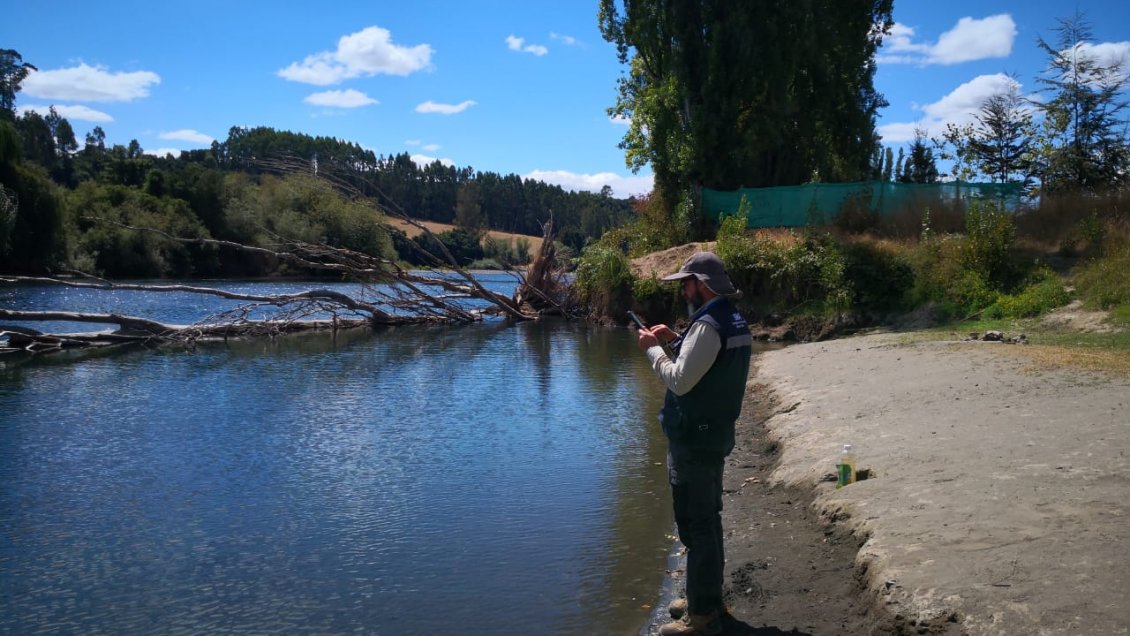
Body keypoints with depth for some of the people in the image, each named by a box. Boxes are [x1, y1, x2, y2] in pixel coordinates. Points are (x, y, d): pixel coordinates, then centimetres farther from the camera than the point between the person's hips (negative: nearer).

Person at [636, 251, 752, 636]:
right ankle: (708, 599, 31)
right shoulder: (735, 322, 10)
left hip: (694, 439, -10)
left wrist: (653, 349, -9)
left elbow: (680, 381, -22)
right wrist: (675, 342, 11)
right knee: (708, 521, 19)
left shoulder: (708, 325, -21)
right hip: (714, 434, 10)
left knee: (695, 525, -2)